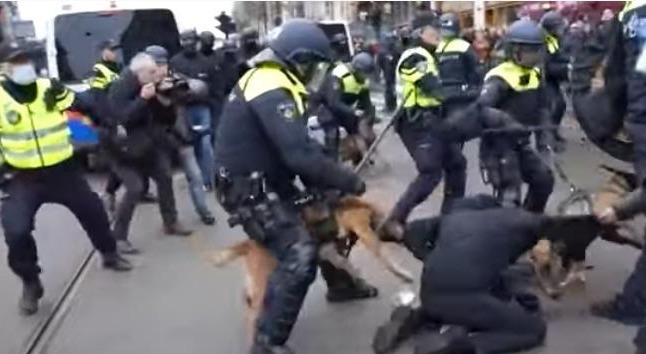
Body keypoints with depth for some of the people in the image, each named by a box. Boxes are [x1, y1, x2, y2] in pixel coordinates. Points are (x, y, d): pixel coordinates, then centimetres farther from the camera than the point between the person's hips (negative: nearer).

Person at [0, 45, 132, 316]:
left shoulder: (50, 89, -4)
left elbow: (83, 107, 3)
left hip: (63, 169, 3)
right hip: (23, 177, -2)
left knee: (93, 210, 15)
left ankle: (109, 254, 43)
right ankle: (30, 284, 9)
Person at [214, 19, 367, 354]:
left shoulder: (263, 78, 12)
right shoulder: (272, 92, -22)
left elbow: (294, 145, 12)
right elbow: (300, 153, -32)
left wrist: (323, 181, 6)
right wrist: (348, 180, -21)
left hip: (258, 180, 11)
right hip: (251, 189, -11)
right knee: (300, 256, -17)